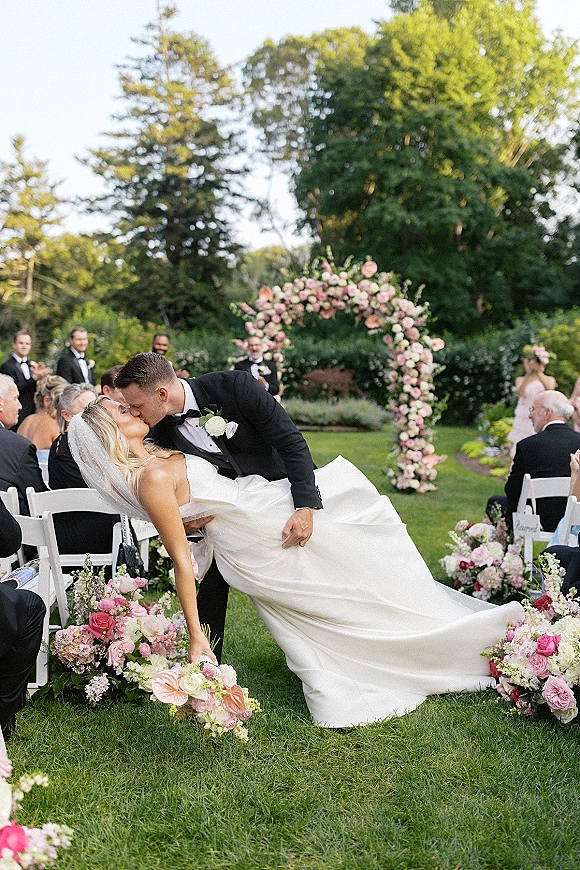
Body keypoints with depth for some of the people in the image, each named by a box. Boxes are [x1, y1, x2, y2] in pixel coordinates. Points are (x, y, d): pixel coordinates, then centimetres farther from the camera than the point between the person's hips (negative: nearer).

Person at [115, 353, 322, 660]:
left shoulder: (235, 386, -29)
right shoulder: (163, 436, -16)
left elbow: (292, 442, -25)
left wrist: (306, 506, -32)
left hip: (288, 489, -2)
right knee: (213, 583, -6)